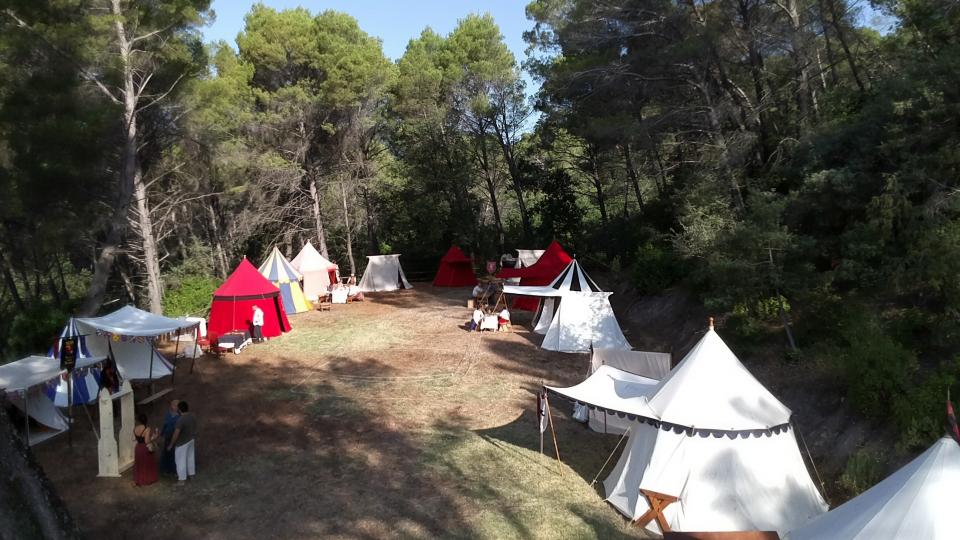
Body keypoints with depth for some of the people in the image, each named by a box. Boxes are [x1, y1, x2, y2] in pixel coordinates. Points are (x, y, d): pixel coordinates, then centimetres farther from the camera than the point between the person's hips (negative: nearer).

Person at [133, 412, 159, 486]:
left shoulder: (135, 428, -5)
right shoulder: (147, 429, -23)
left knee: (139, 464, 19)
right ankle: (147, 480, 22)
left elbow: (134, 438, 9)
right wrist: (154, 437, -12)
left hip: (138, 448, 5)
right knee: (147, 464, 12)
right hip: (146, 449, -5)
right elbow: (147, 441, -25)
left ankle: (138, 480, 28)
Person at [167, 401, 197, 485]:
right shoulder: (193, 416, -7)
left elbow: (176, 434, -25)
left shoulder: (181, 420, -30)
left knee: (181, 460, 7)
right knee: (191, 457, 23)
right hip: (192, 439, 7)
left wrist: (170, 445, -13)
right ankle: (192, 473, 39)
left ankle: (181, 479, 17)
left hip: (182, 442, -7)